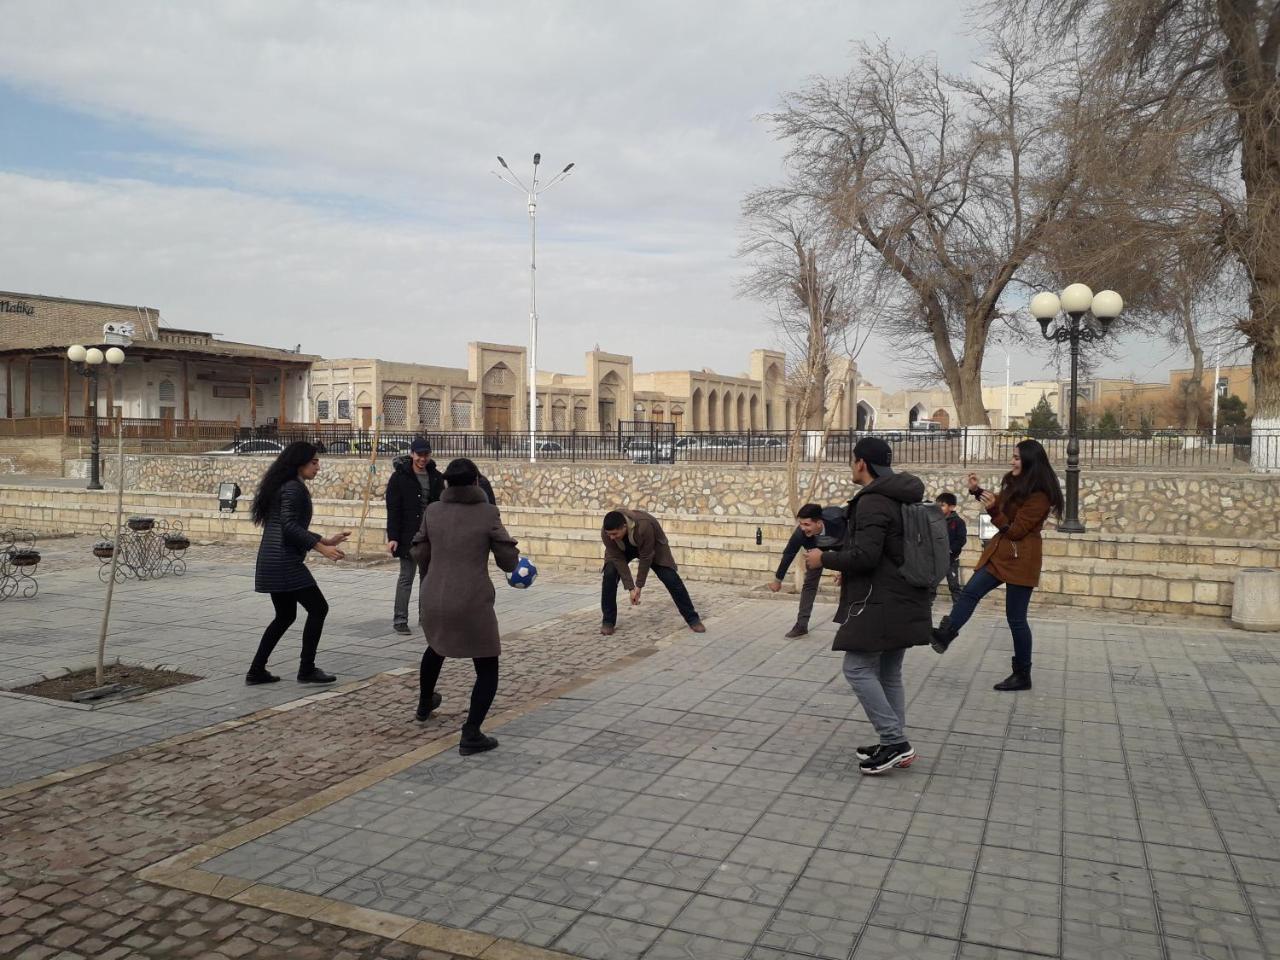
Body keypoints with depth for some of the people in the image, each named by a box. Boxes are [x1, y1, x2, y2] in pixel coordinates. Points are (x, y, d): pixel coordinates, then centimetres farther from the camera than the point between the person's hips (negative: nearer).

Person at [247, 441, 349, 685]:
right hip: (285, 562, -10)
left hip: (272, 562, 10)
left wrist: (326, 540, 21)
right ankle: (307, 669, 3)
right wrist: (321, 548, -22)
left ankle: (256, 671, 18)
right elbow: (289, 526, -21)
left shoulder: (285, 487, 19)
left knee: (285, 616, 17)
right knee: (318, 608, -2)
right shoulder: (293, 488, -11)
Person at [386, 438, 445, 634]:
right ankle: (399, 620, 5)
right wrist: (392, 537, -14)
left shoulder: (436, 477, 6)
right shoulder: (400, 477, -6)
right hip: (408, 535, -4)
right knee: (406, 577, -1)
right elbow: (393, 510, -8)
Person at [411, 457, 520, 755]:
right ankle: (471, 735, -4)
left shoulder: (433, 511, 3)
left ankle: (424, 704, 55)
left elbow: (419, 554, 11)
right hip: (471, 604, -5)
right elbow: (508, 561, -5)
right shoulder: (487, 513, -7)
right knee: (487, 670, 9)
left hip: (433, 600, 5)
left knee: (436, 647, 35)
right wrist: (513, 557, 19)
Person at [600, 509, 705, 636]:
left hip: (652, 547, -2)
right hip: (622, 549, 2)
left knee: (671, 579, -9)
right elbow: (617, 559, -25)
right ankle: (608, 621, -5)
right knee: (609, 575, -20)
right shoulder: (606, 532, -34)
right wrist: (630, 588, -26)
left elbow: (646, 557, -31)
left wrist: (639, 586, -24)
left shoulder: (644, 527, -44)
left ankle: (692, 619, 5)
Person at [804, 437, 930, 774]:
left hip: (880, 603, -10)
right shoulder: (900, 498, 15)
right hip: (902, 601, 10)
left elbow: (864, 555, -25)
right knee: (888, 672, 14)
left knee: (858, 668, -4)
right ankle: (895, 744, 18)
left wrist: (824, 559, -10)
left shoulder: (872, 501, -18)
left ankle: (895, 742, -6)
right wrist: (852, 573, 23)